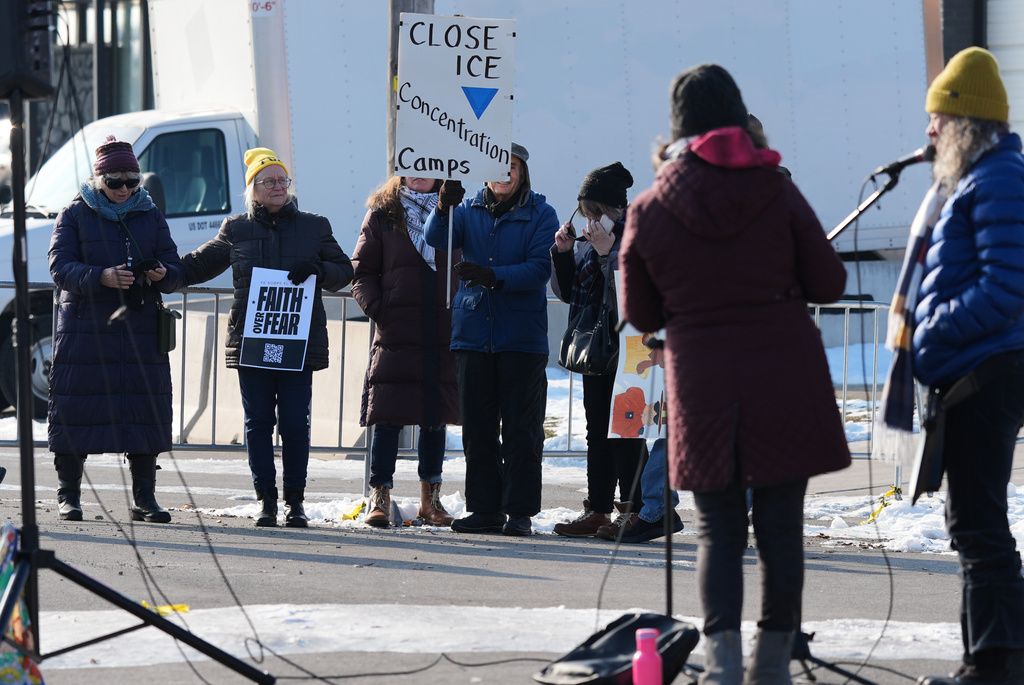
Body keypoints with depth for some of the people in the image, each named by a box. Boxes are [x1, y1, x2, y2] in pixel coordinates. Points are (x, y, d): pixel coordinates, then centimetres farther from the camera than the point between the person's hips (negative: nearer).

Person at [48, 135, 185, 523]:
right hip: (85, 328, -3)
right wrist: (102, 277, -24)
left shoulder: (150, 217, 13)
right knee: (76, 409, -3)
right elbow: (61, 267, -7)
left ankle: (144, 499, 7)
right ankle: (68, 496, 7)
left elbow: (176, 269, 11)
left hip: (141, 330, 3)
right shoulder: (75, 215, 4)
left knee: (145, 411, 0)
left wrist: (162, 275, -14)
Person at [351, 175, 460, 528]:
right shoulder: (382, 214, 6)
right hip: (395, 334, -2)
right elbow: (362, 270, 5)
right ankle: (380, 498, -2)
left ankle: (430, 499, 16)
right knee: (388, 416, -6)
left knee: (436, 415, 8)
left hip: (443, 335, 2)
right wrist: (376, 308, -10)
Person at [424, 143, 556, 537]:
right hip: (473, 333, 3)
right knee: (477, 427, 6)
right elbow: (437, 239, -6)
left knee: (521, 429, -2)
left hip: (522, 337, -3)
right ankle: (485, 509, 12)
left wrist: (492, 277, -23)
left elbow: (540, 268, -10)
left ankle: (520, 511, 2)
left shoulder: (540, 215, 1)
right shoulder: (470, 209, 10)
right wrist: (444, 207, -26)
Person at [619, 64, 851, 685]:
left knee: (718, 529, 7)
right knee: (781, 528, 7)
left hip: (703, 389, 0)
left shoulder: (649, 212, -2)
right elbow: (829, 283, 2)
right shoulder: (777, 193, -4)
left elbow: (641, 315, 6)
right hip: (786, 382, 0)